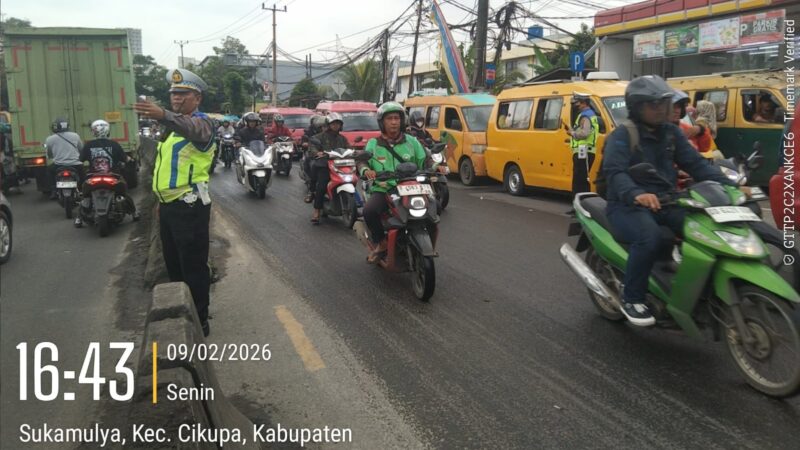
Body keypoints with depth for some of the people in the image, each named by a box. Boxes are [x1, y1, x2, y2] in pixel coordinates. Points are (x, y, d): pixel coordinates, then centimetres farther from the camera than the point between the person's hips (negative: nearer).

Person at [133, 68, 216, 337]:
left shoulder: (201, 122, -12)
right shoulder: (173, 125, 19)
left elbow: (192, 129, -40)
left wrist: (163, 116, -59)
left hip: (189, 207, -10)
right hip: (169, 206, 10)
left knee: (193, 267, -3)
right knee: (174, 265, 19)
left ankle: (199, 322, 7)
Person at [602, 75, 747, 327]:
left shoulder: (671, 133, 13)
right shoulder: (622, 136, -7)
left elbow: (695, 164, 8)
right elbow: (614, 172, -23)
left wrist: (729, 186, -7)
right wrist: (636, 194, -43)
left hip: (664, 203, 6)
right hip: (628, 206, -6)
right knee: (649, 237, -34)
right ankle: (631, 299, -16)